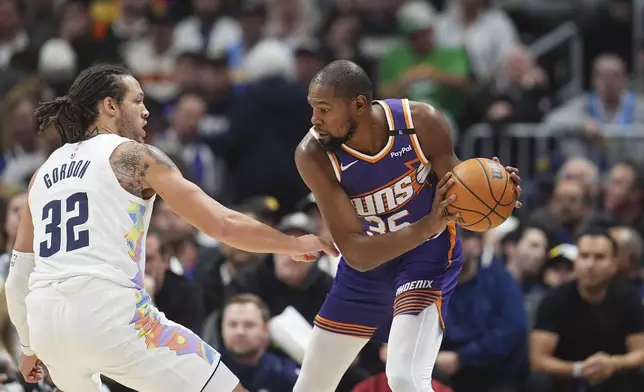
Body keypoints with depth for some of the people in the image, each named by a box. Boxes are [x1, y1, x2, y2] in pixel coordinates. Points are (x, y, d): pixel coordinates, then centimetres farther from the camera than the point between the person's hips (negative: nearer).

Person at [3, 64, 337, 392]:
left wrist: (30, 347, 38)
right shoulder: (133, 155, 6)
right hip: (109, 310, -6)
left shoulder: (44, 174, 22)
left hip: (45, 319, 6)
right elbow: (223, 225, 2)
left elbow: (18, 277, 24)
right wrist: (296, 245, 16)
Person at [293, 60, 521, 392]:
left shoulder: (421, 122, -24)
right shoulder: (314, 155, -25)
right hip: (364, 267, 3)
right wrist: (427, 225, -44)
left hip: (427, 255, -2)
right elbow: (356, 253, -29)